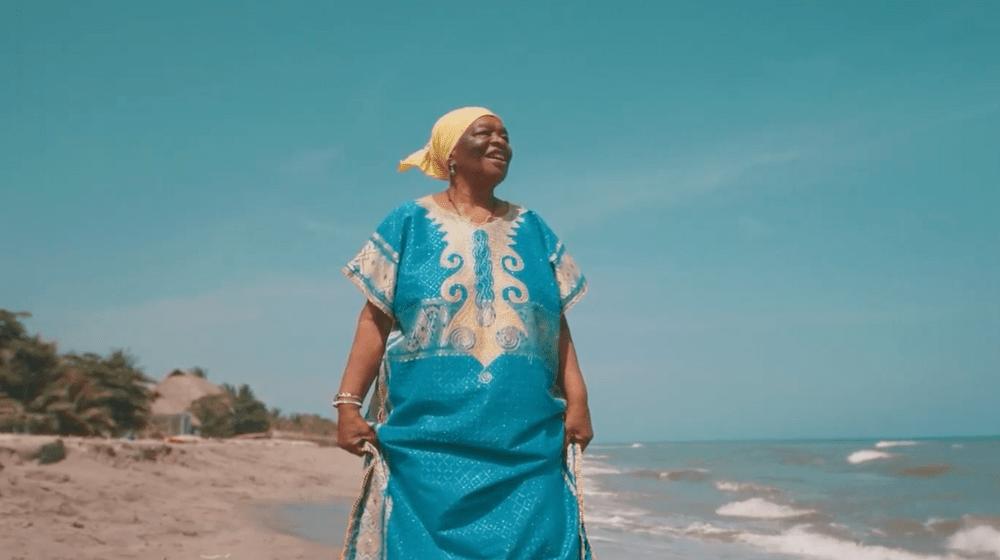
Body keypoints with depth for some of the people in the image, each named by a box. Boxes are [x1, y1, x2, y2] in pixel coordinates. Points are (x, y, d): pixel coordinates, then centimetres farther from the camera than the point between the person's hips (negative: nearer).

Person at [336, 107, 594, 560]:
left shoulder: (532, 230, 14)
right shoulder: (409, 224, 6)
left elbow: (558, 324, 10)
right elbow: (375, 319, 1)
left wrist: (577, 401, 0)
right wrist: (348, 403, -7)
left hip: (525, 442, 3)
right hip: (429, 439, -2)